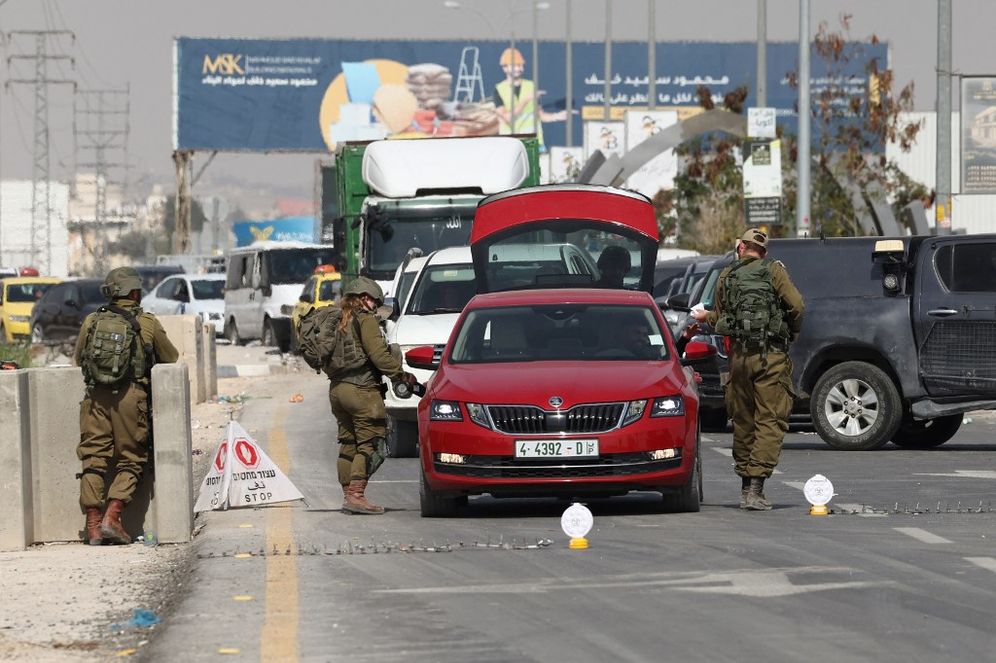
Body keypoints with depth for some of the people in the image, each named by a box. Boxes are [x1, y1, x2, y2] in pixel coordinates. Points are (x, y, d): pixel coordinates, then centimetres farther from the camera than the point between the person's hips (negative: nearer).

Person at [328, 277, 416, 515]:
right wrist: (403, 376, -8)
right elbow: (378, 355, -15)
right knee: (371, 444, -6)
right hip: (361, 389, -8)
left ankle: (348, 495, 12)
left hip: (337, 388, 8)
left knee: (348, 444, 13)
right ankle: (356, 495, -14)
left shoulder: (339, 321, 17)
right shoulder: (365, 320, -7)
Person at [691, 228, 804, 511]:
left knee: (743, 422, 14)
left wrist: (706, 317, 35)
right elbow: (796, 305, -11)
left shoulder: (726, 277, 8)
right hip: (771, 356, -3)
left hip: (739, 355, 3)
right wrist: (791, 333, 7)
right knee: (770, 422, -4)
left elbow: (723, 319, 13)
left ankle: (745, 488, 18)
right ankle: (756, 489, -15)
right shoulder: (773, 271, -2)